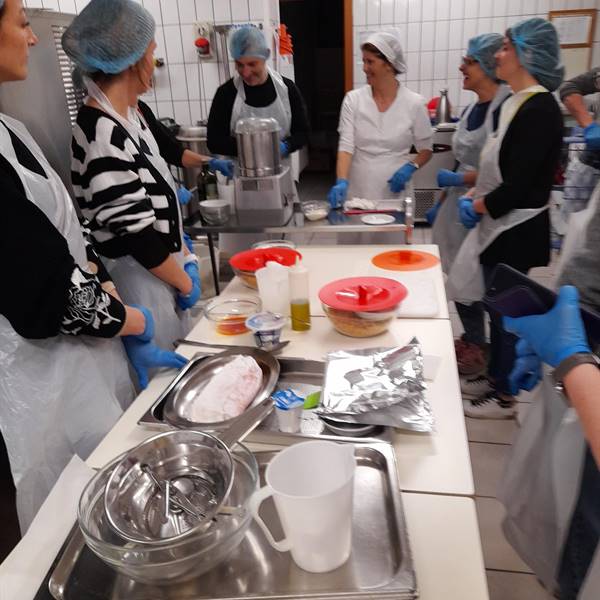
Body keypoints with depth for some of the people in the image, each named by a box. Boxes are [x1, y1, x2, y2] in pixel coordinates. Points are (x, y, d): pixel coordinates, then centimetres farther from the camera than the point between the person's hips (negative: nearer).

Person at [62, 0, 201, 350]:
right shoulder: (102, 136, -24)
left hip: (163, 265, 9)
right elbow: (137, 235, -22)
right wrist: (185, 282, -9)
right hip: (140, 278, -8)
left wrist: (186, 257, 7)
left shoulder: (130, 115, 5)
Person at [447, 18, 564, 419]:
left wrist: (478, 205, -9)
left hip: (516, 231, -9)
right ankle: (494, 377, 34)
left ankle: (504, 396, 20)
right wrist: (473, 195, 3)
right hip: (499, 225, 9)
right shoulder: (516, 104, 10)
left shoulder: (539, 109, -18)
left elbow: (520, 185, -21)